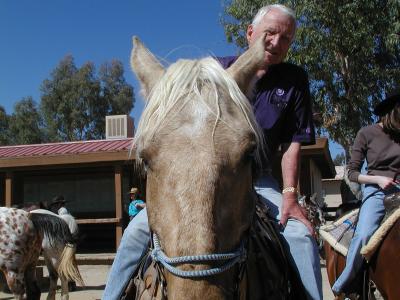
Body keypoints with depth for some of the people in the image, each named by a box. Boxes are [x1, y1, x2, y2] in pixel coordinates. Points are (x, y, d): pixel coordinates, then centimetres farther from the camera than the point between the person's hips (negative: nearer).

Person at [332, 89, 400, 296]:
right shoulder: (367, 134, 2)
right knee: (363, 236, -25)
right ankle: (343, 285, -8)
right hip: (376, 191, -4)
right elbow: (352, 173, 3)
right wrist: (378, 179, -11)